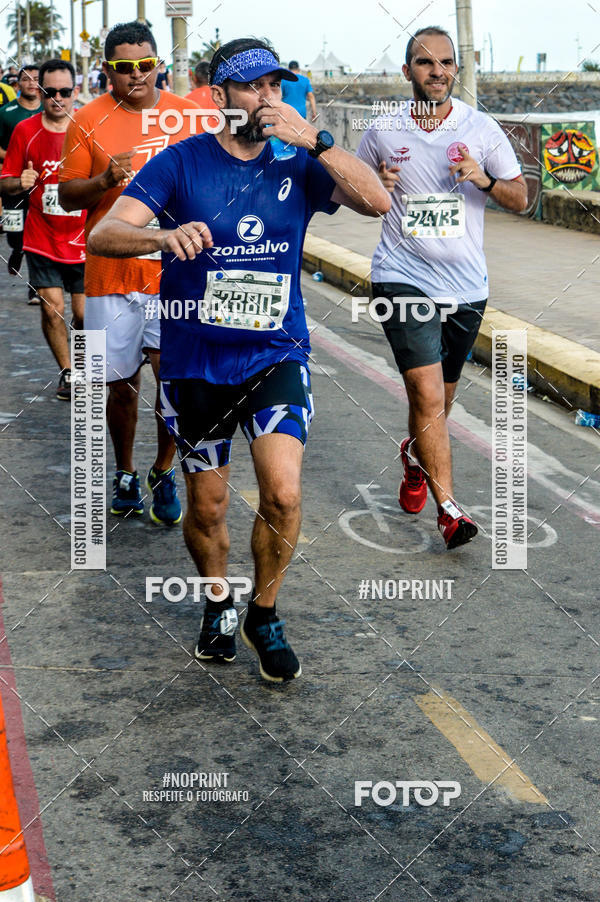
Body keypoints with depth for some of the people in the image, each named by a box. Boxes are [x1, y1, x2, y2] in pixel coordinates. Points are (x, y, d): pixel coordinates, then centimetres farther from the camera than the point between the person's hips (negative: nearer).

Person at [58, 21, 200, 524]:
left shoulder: (187, 115, 6)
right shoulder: (88, 121, 2)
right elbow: (67, 196, 2)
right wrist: (106, 179, -16)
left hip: (174, 271, 0)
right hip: (112, 273, 0)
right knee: (122, 383, 8)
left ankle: (163, 473, 18)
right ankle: (125, 473, 30)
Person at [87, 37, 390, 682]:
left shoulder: (297, 164, 0)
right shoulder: (182, 162, -6)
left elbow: (376, 201, -14)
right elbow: (102, 235, -16)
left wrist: (313, 140, -24)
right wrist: (164, 235, -37)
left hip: (276, 355, 1)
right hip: (195, 361, 0)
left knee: (283, 494, -15)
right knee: (207, 506, 10)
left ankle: (264, 615, 11)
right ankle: (218, 605, 39)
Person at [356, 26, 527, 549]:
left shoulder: (482, 129, 2)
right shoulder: (382, 133, 1)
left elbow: (521, 199, 4)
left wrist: (484, 179, -16)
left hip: (467, 287, 2)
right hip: (404, 278, -2)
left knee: (439, 397, 16)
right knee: (428, 393, -16)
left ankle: (416, 454, 48)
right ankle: (449, 510, -10)